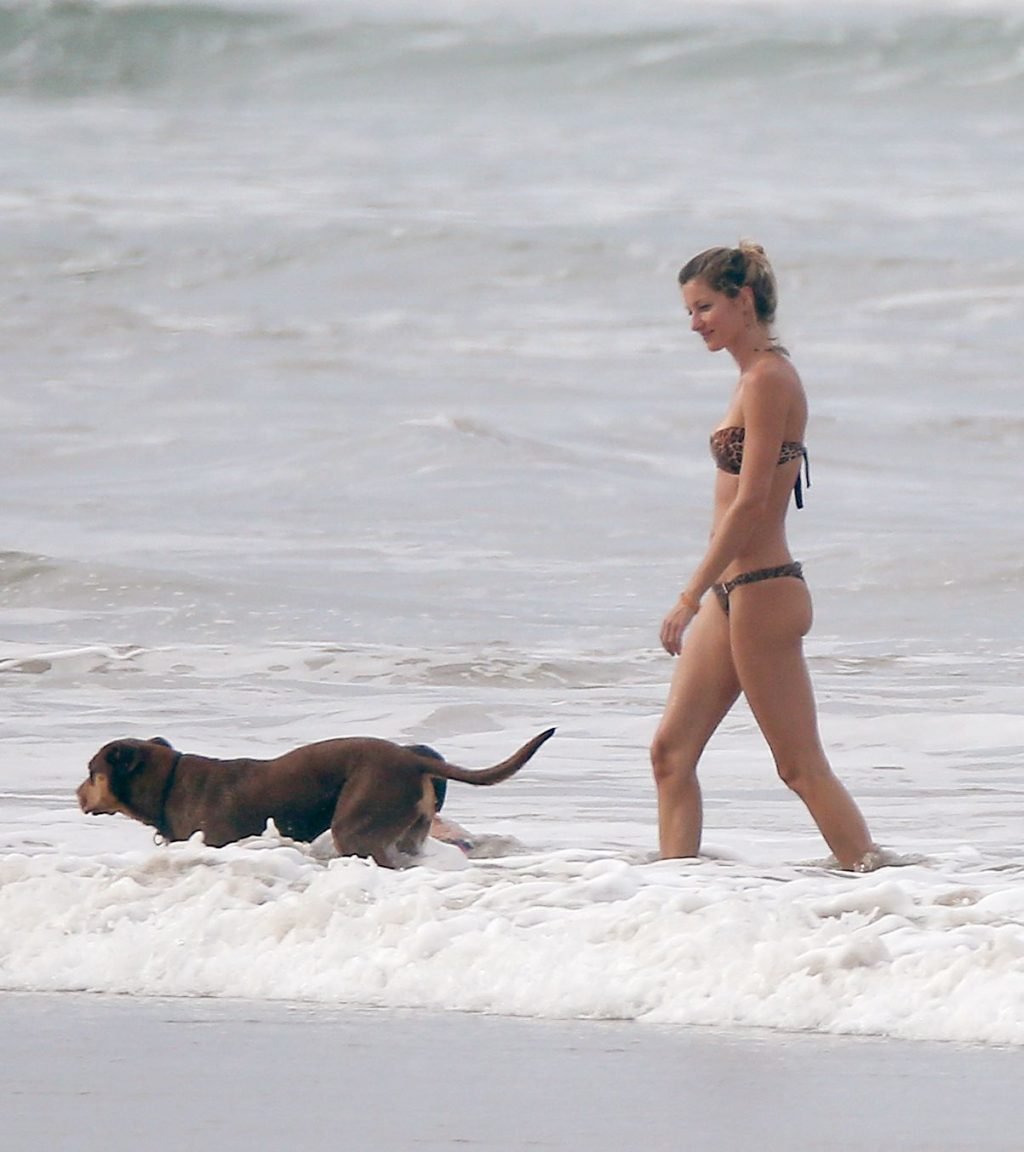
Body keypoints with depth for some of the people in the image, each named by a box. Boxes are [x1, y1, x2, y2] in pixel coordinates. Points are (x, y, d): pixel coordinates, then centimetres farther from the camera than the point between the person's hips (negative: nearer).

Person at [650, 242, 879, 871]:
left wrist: (691, 596, -19)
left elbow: (749, 502, -20)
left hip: (762, 592, -10)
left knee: (801, 765, -6)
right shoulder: (760, 375, 14)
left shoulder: (768, 379, -15)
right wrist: (705, 595, 21)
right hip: (736, 592, 10)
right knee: (671, 751, 8)